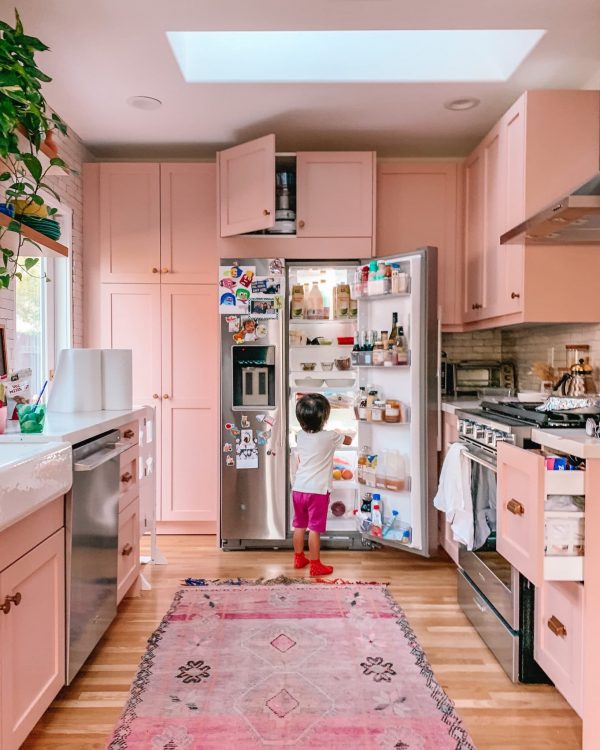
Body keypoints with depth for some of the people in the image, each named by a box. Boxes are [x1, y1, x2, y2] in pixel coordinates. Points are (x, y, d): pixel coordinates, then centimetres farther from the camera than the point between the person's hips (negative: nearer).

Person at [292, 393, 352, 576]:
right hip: (317, 490, -5)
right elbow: (349, 440, 8)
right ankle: (315, 565, 10)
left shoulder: (301, 436, 1)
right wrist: (338, 433, 27)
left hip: (299, 488, 5)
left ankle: (299, 558, 31)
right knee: (315, 528, 1)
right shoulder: (330, 436, -11)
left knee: (299, 525, 17)